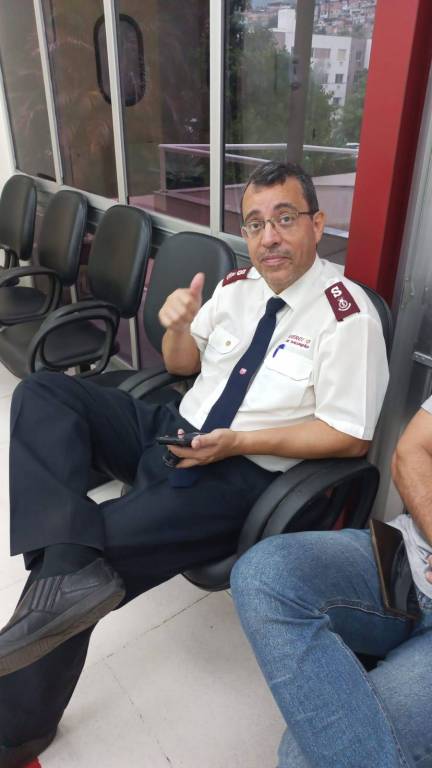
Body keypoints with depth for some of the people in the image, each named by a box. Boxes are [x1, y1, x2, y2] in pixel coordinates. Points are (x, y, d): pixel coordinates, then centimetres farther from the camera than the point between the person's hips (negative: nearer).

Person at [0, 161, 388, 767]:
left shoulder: (346, 315, -11)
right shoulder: (237, 284, 8)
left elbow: (350, 436, -13)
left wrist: (238, 441, -19)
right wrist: (177, 326, -6)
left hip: (240, 476, -7)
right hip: (175, 433, 8)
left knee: (111, 543, -24)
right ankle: (72, 568, -29)